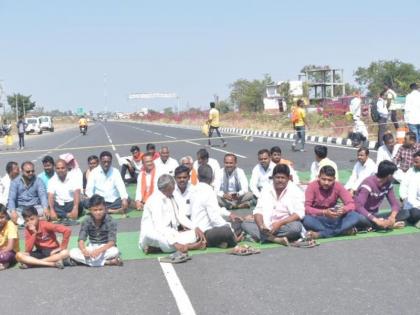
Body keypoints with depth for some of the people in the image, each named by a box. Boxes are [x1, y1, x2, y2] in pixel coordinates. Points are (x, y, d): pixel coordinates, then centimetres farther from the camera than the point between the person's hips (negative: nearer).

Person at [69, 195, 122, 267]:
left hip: (105, 248, -4)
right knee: (72, 253, -24)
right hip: (91, 248, 4)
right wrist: (84, 250, -35)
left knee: (115, 251, -36)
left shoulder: (110, 221, -15)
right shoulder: (87, 221, -7)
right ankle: (107, 262, -27)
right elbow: (81, 240, -12)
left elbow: (112, 242, -21)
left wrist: (99, 250, -39)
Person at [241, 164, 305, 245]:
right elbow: (258, 211, 2)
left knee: (296, 226, -36)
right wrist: (261, 226, -20)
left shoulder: (295, 191, -2)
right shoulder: (266, 190, 8)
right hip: (267, 226, 3)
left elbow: (299, 213, -12)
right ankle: (277, 239, -32)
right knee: (245, 224, -18)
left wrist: (280, 223, -24)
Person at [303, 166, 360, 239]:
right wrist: (324, 212, -37)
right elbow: (307, 208, -21)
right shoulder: (312, 186, -12)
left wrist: (344, 209, -33)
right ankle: (342, 231, -29)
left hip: (334, 218, 3)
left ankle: (320, 234, -29)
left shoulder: (338, 186, -5)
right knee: (307, 220, -36)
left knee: (355, 216, -23)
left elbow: (351, 204, -9)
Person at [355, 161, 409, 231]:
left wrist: (392, 217, -25)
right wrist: (376, 220, -38)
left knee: (405, 213, -8)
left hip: (374, 215, 7)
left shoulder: (388, 184, 1)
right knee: (360, 219, -43)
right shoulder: (368, 183, -22)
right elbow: (358, 206, -31)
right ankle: (390, 225, -26)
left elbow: (394, 203, -2)